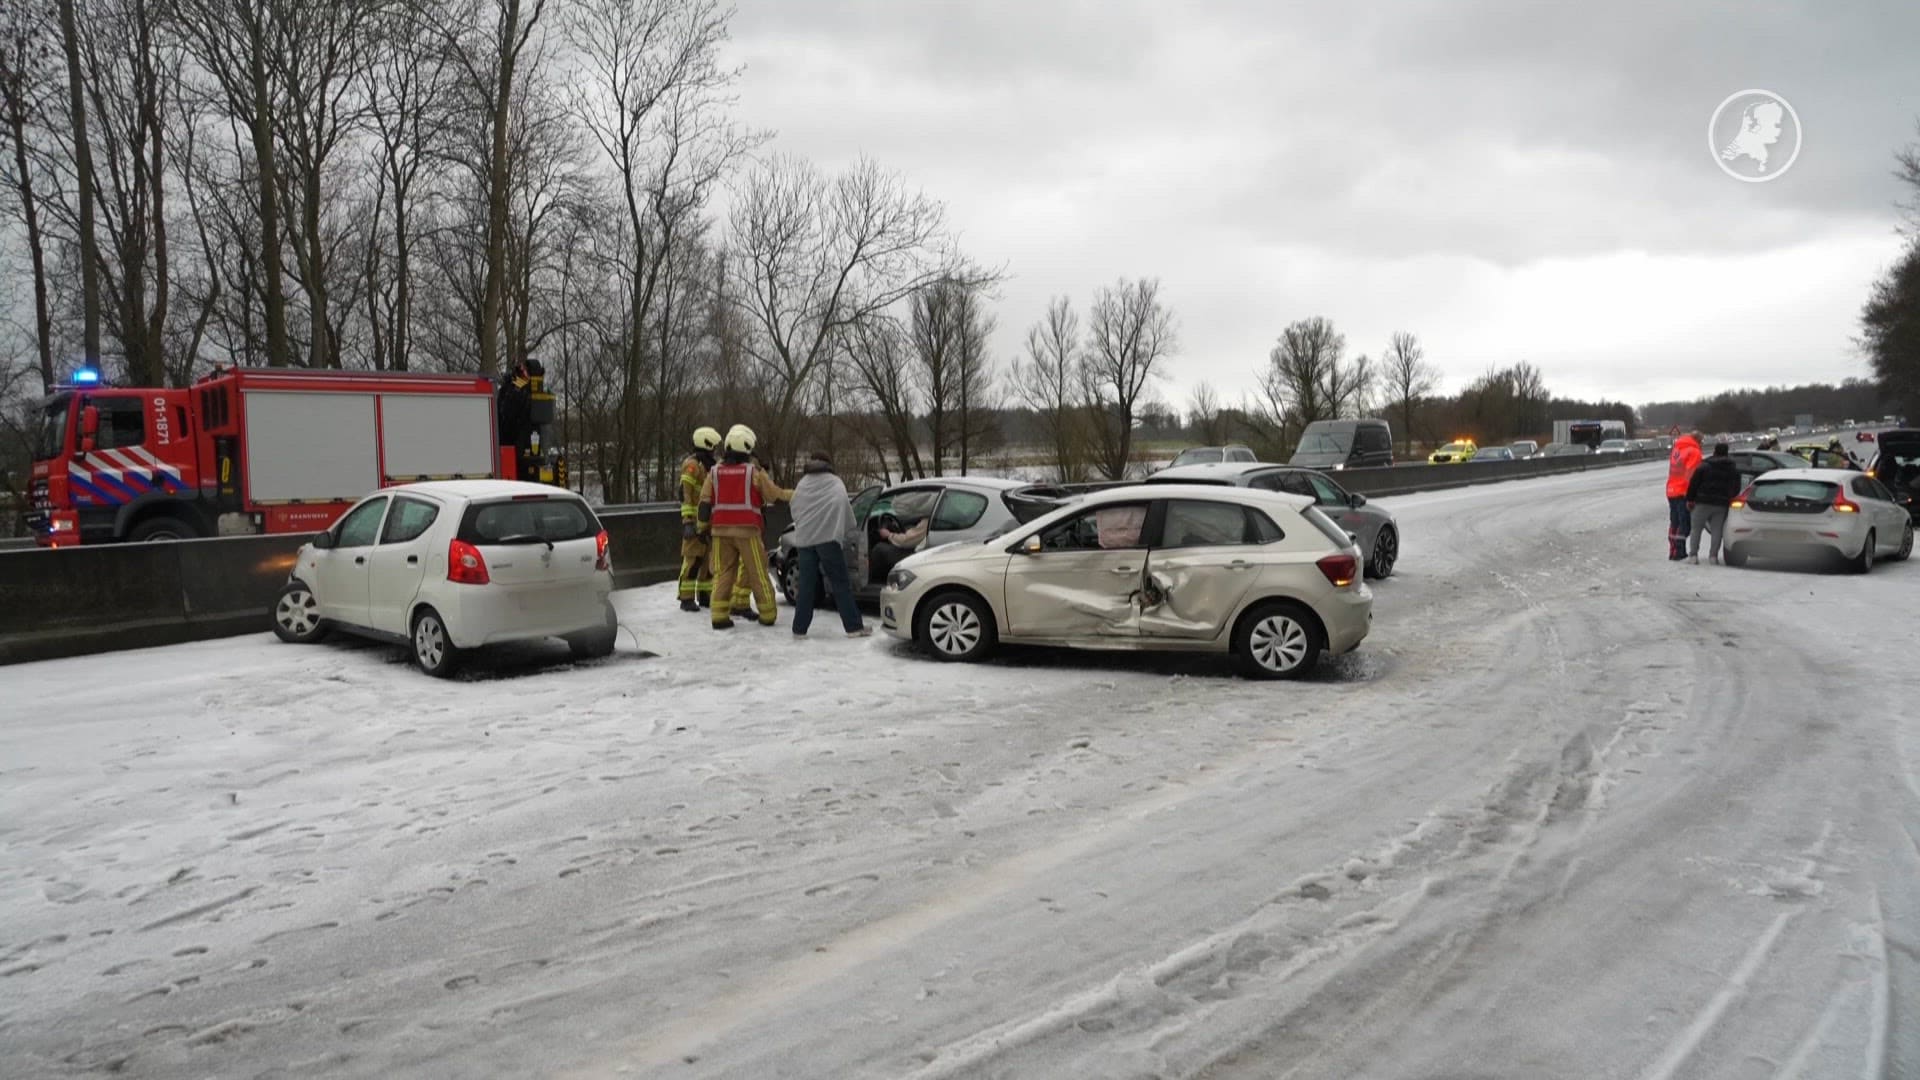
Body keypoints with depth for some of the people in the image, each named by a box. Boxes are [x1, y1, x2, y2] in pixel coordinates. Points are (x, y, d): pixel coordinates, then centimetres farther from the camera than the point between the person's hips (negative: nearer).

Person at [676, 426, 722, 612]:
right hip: (695, 521, -9)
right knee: (692, 558, -9)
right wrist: (688, 521, -24)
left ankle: (704, 595, 19)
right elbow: (685, 493, -18)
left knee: (708, 559, 11)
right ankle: (686, 598, -7)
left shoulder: (707, 465, 19)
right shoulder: (692, 464, -11)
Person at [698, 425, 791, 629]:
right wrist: (796, 495, 20)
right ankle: (767, 615, 11)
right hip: (747, 531, -3)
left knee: (723, 572, 6)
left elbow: (704, 503, 5)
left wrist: (703, 527, 15)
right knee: (758, 573, 5)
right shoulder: (754, 473, -3)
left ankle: (720, 616, -1)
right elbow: (775, 494, 5)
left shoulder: (714, 473, 6)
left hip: (721, 530, 3)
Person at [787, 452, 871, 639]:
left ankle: (799, 628, 6)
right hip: (828, 538, -4)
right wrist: (848, 535, 7)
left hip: (804, 540, 4)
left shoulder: (801, 485, 17)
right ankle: (854, 627, -1)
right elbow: (846, 511, 1)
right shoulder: (835, 484, 6)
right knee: (841, 584, 0)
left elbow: (795, 513, 17)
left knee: (806, 585, 8)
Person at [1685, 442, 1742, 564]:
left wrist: (1690, 499, 1)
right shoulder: (1733, 469, 9)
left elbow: (1693, 483, -5)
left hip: (1703, 503, -3)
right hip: (1721, 504, 3)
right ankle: (1713, 555, 2)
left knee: (1696, 529, 3)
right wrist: (1730, 499, 23)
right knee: (1717, 530, 7)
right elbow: (1736, 488, 13)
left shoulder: (1704, 466, -3)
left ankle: (1693, 555, -4)